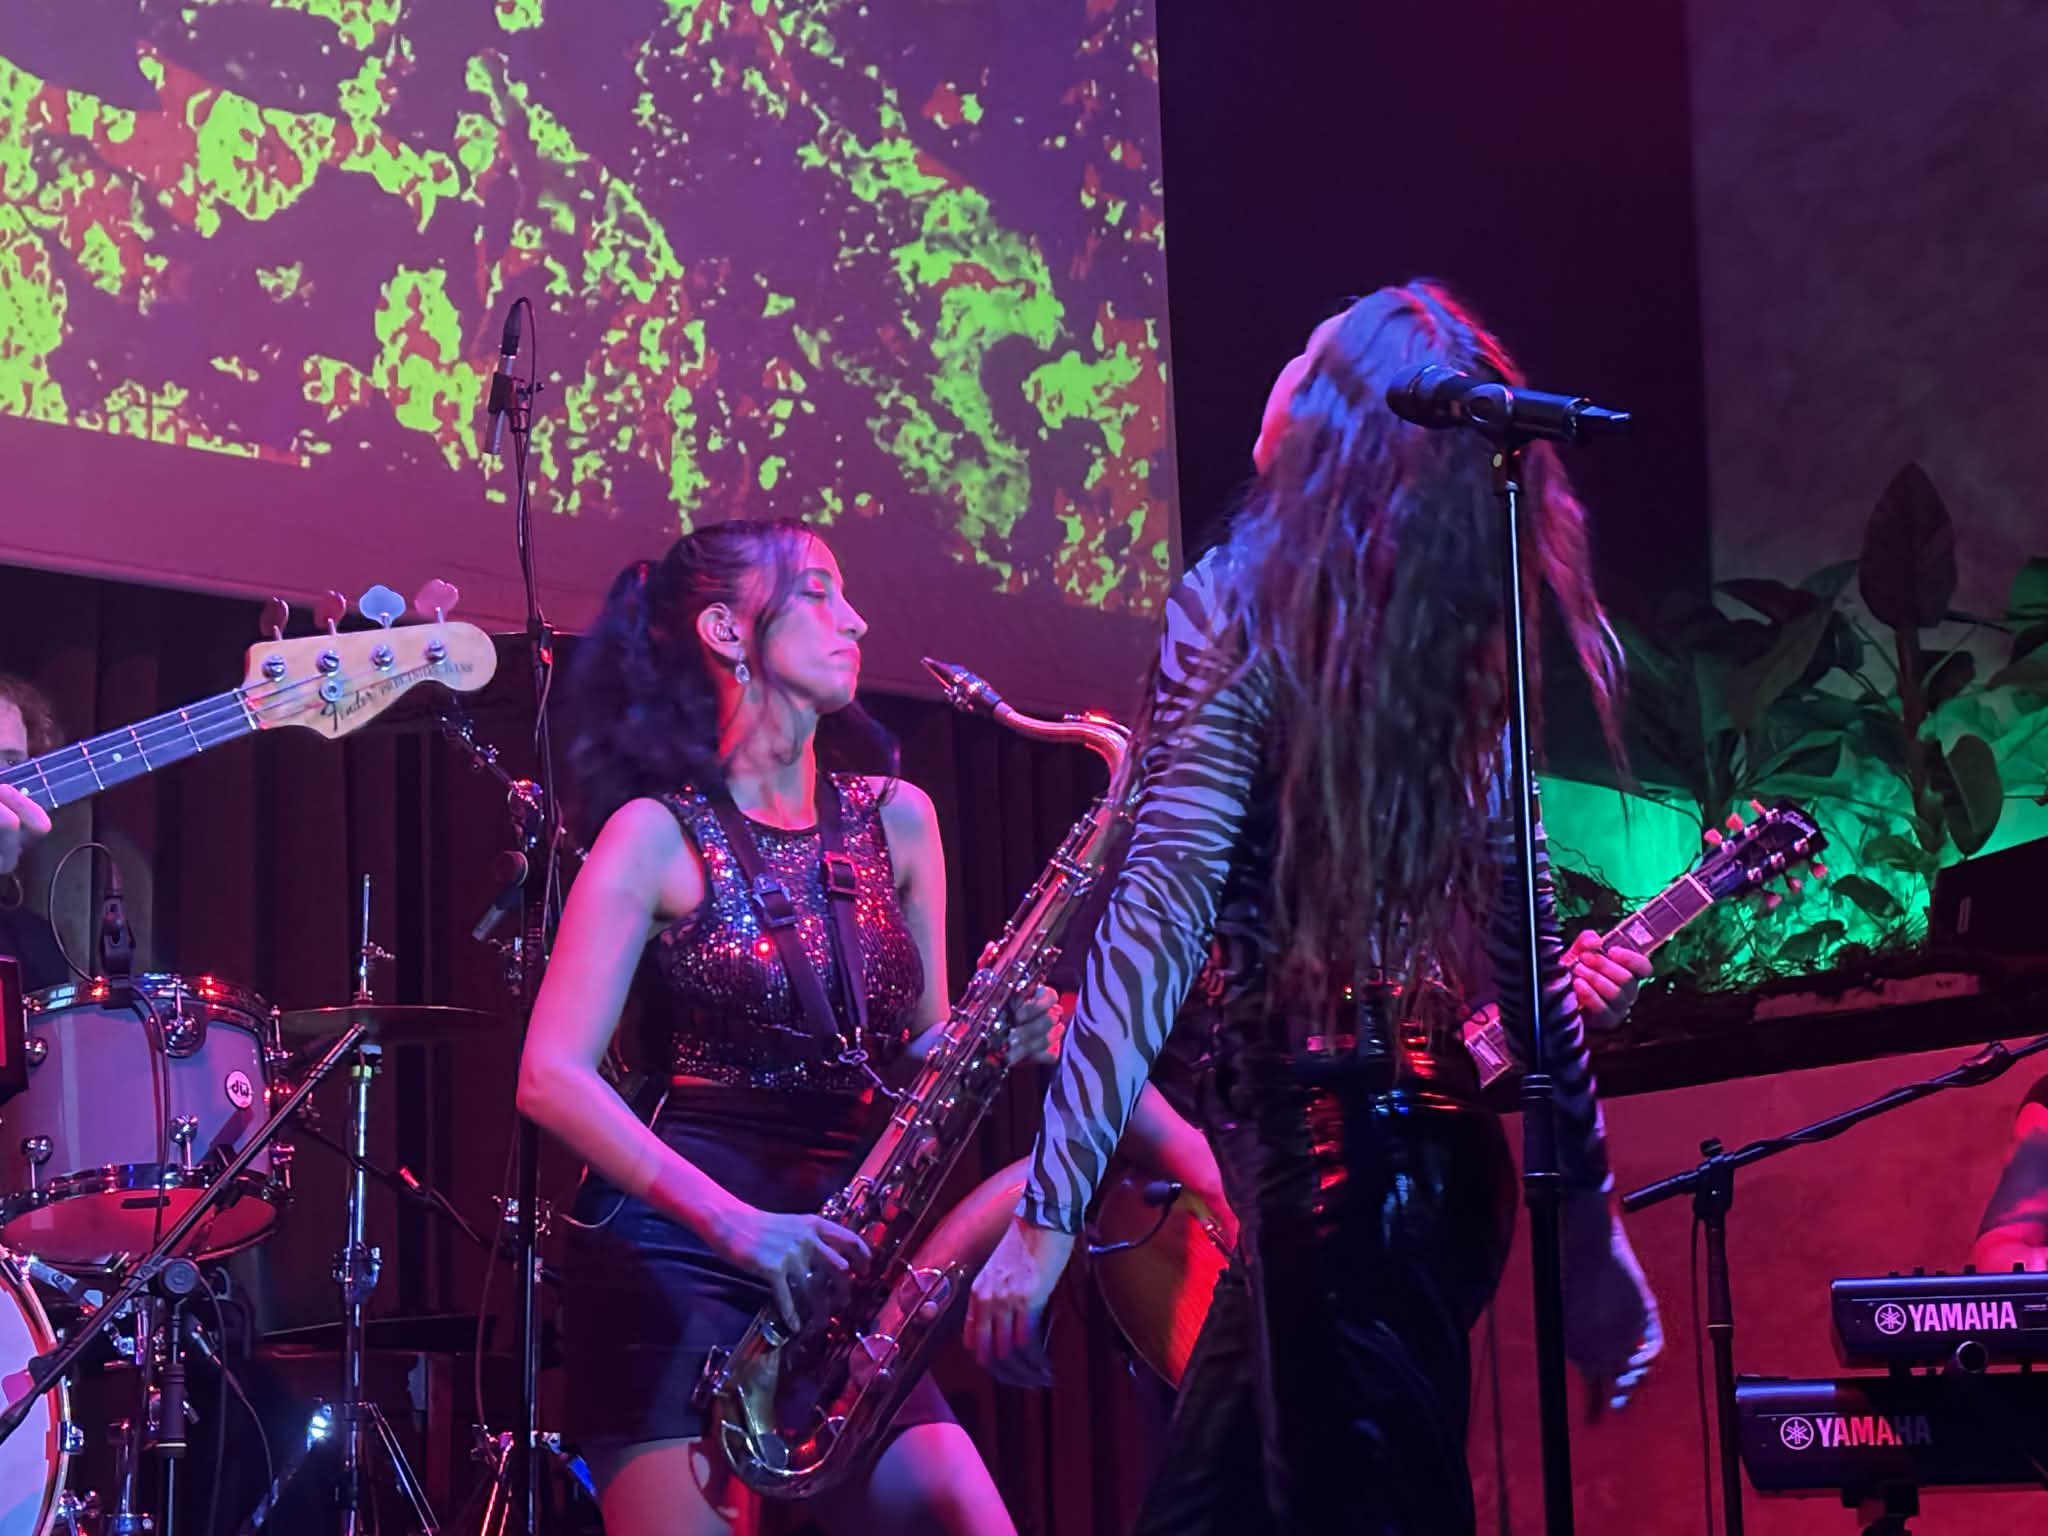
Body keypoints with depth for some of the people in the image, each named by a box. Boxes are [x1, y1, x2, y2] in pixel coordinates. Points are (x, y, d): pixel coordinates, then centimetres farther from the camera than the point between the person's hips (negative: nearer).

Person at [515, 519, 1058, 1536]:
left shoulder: (895, 819, 14)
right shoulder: (658, 833, -2)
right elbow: (552, 1078, -10)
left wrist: (996, 1039, -4)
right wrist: (736, 1222, -20)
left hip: (836, 1265, 5)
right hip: (673, 1257, -5)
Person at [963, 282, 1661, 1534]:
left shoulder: (1244, 606, -9)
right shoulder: (1467, 644, 9)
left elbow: (1163, 918, -17)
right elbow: (1525, 947, 11)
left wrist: (1048, 1209, -19)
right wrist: (1589, 1212, 18)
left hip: (1319, 1146, -7)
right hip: (1442, 1147, 7)